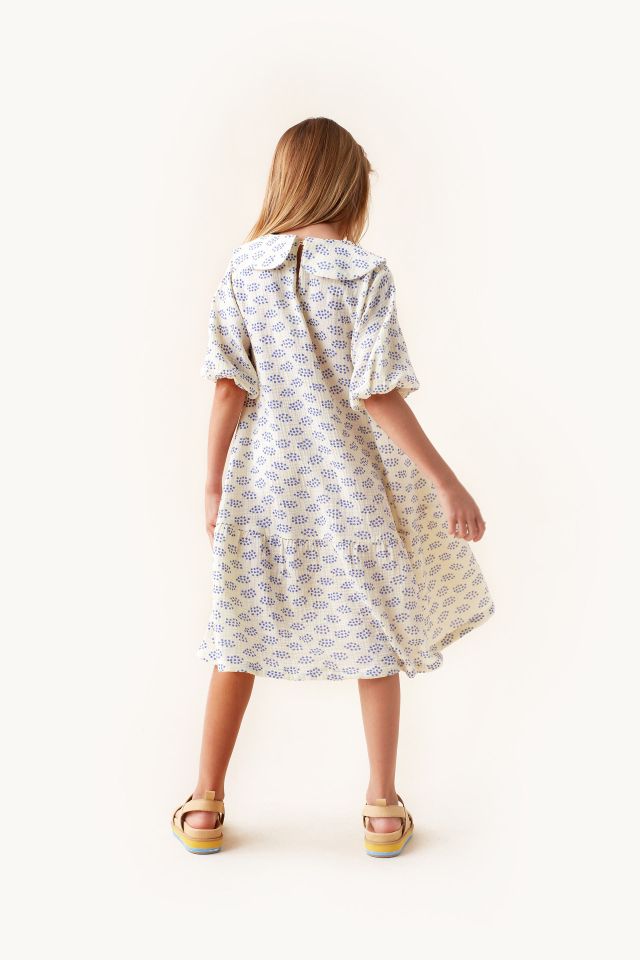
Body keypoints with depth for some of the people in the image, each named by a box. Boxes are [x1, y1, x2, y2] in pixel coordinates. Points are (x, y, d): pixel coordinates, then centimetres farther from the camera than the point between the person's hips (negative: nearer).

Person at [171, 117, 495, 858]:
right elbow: (378, 395, -15)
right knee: (375, 631, 13)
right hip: (350, 481, -2)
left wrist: (213, 482, 6)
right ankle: (382, 807, 23)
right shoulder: (365, 273, -12)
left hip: (263, 477, 3)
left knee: (241, 633, 14)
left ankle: (205, 805, 23)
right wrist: (446, 483, -10)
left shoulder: (244, 268, -2)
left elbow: (230, 386, -3)